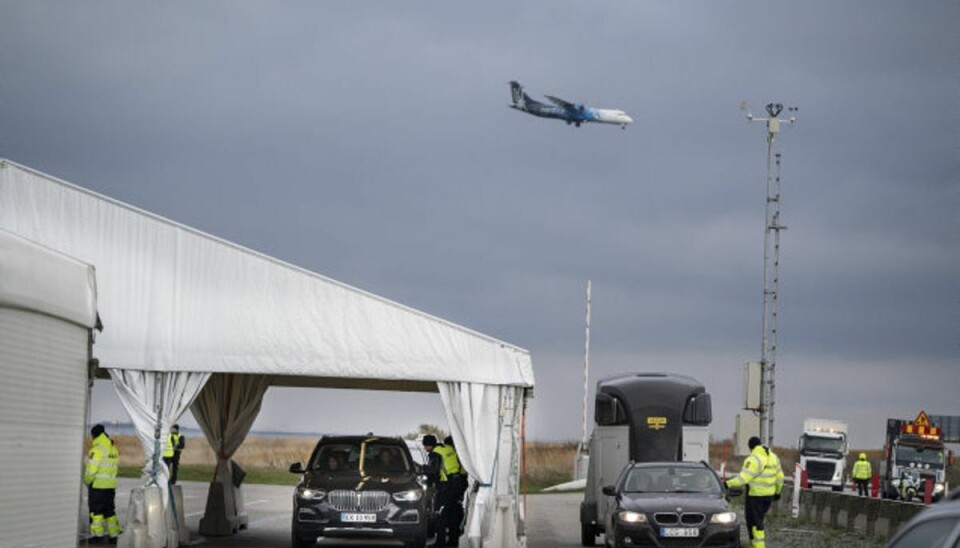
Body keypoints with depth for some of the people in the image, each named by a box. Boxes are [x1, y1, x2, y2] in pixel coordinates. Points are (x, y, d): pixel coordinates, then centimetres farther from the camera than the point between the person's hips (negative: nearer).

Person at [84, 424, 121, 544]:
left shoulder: (97, 450, -15)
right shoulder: (114, 449, 11)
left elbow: (91, 469, -17)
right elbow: (115, 466, 11)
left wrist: (86, 480, -2)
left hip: (97, 485, -8)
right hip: (111, 485, 8)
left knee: (96, 510, 0)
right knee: (109, 510, 13)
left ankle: (98, 534, -1)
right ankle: (114, 534, 13)